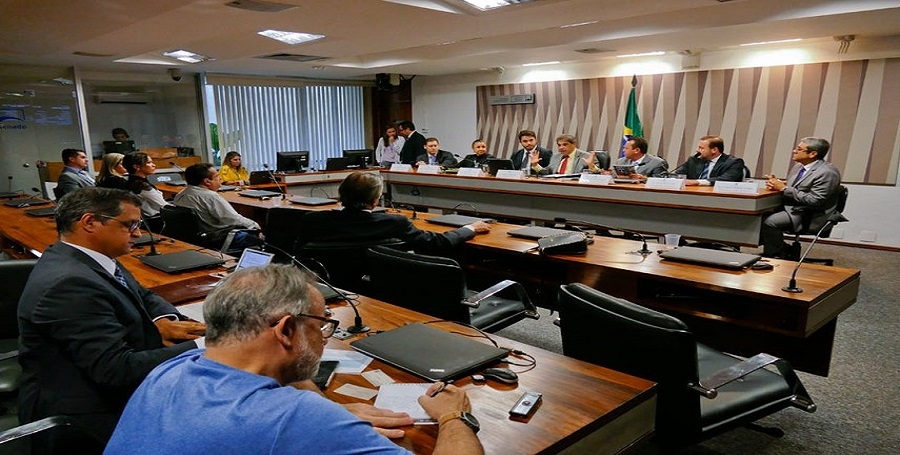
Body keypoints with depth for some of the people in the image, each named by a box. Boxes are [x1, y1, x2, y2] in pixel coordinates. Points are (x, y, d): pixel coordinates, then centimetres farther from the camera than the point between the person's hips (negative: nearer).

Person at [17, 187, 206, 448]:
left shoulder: (78, 258, 2)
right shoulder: (70, 284, -27)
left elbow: (142, 295, 14)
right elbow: (118, 369, -31)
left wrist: (162, 320, -7)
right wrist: (203, 348, -29)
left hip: (103, 387, 9)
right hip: (93, 414, -9)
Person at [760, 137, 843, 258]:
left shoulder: (827, 173, -16)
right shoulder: (799, 166, 11)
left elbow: (813, 200, -22)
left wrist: (783, 188, -20)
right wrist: (776, 183, -3)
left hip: (810, 217, -9)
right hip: (790, 207, 9)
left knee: (769, 222, -28)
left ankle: (776, 257, -11)